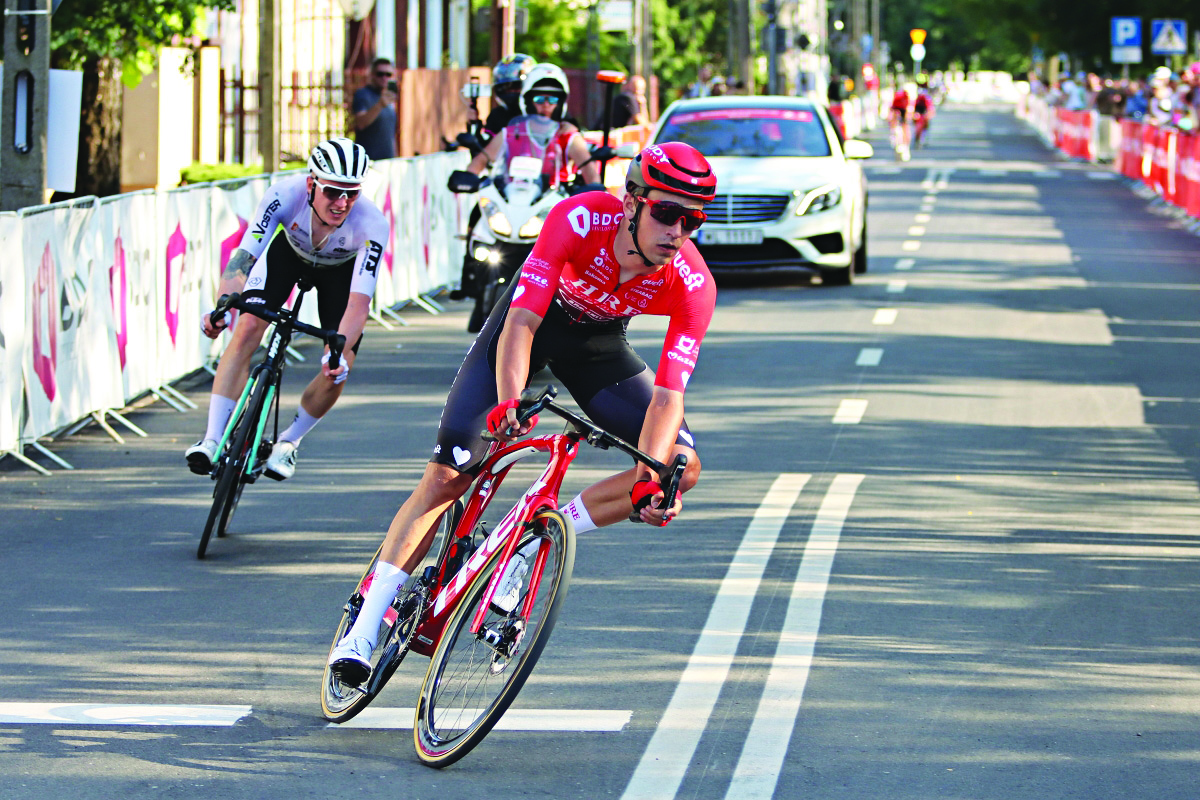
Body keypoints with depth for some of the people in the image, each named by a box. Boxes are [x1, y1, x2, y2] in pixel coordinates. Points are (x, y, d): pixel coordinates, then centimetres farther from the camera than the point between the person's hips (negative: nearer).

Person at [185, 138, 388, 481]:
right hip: (289, 250, 0)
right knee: (247, 328, -22)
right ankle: (212, 439, -22)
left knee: (338, 371, -13)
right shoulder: (285, 195, -38)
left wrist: (337, 353, -57)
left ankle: (287, 443, 14)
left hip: (341, 269, 0)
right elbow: (243, 256, -42)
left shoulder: (371, 225, -39)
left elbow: (359, 303, -42)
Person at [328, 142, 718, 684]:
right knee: (449, 472, -15)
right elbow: (521, 323, -39)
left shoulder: (692, 286, -29)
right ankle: (365, 625, -11)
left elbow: (667, 395, -30)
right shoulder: (580, 219, -35)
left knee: (682, 466, -16)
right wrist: (508, 402, -56)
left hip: (597, 345, 3)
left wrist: (649, 482, -45)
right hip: (533, 317, -3)